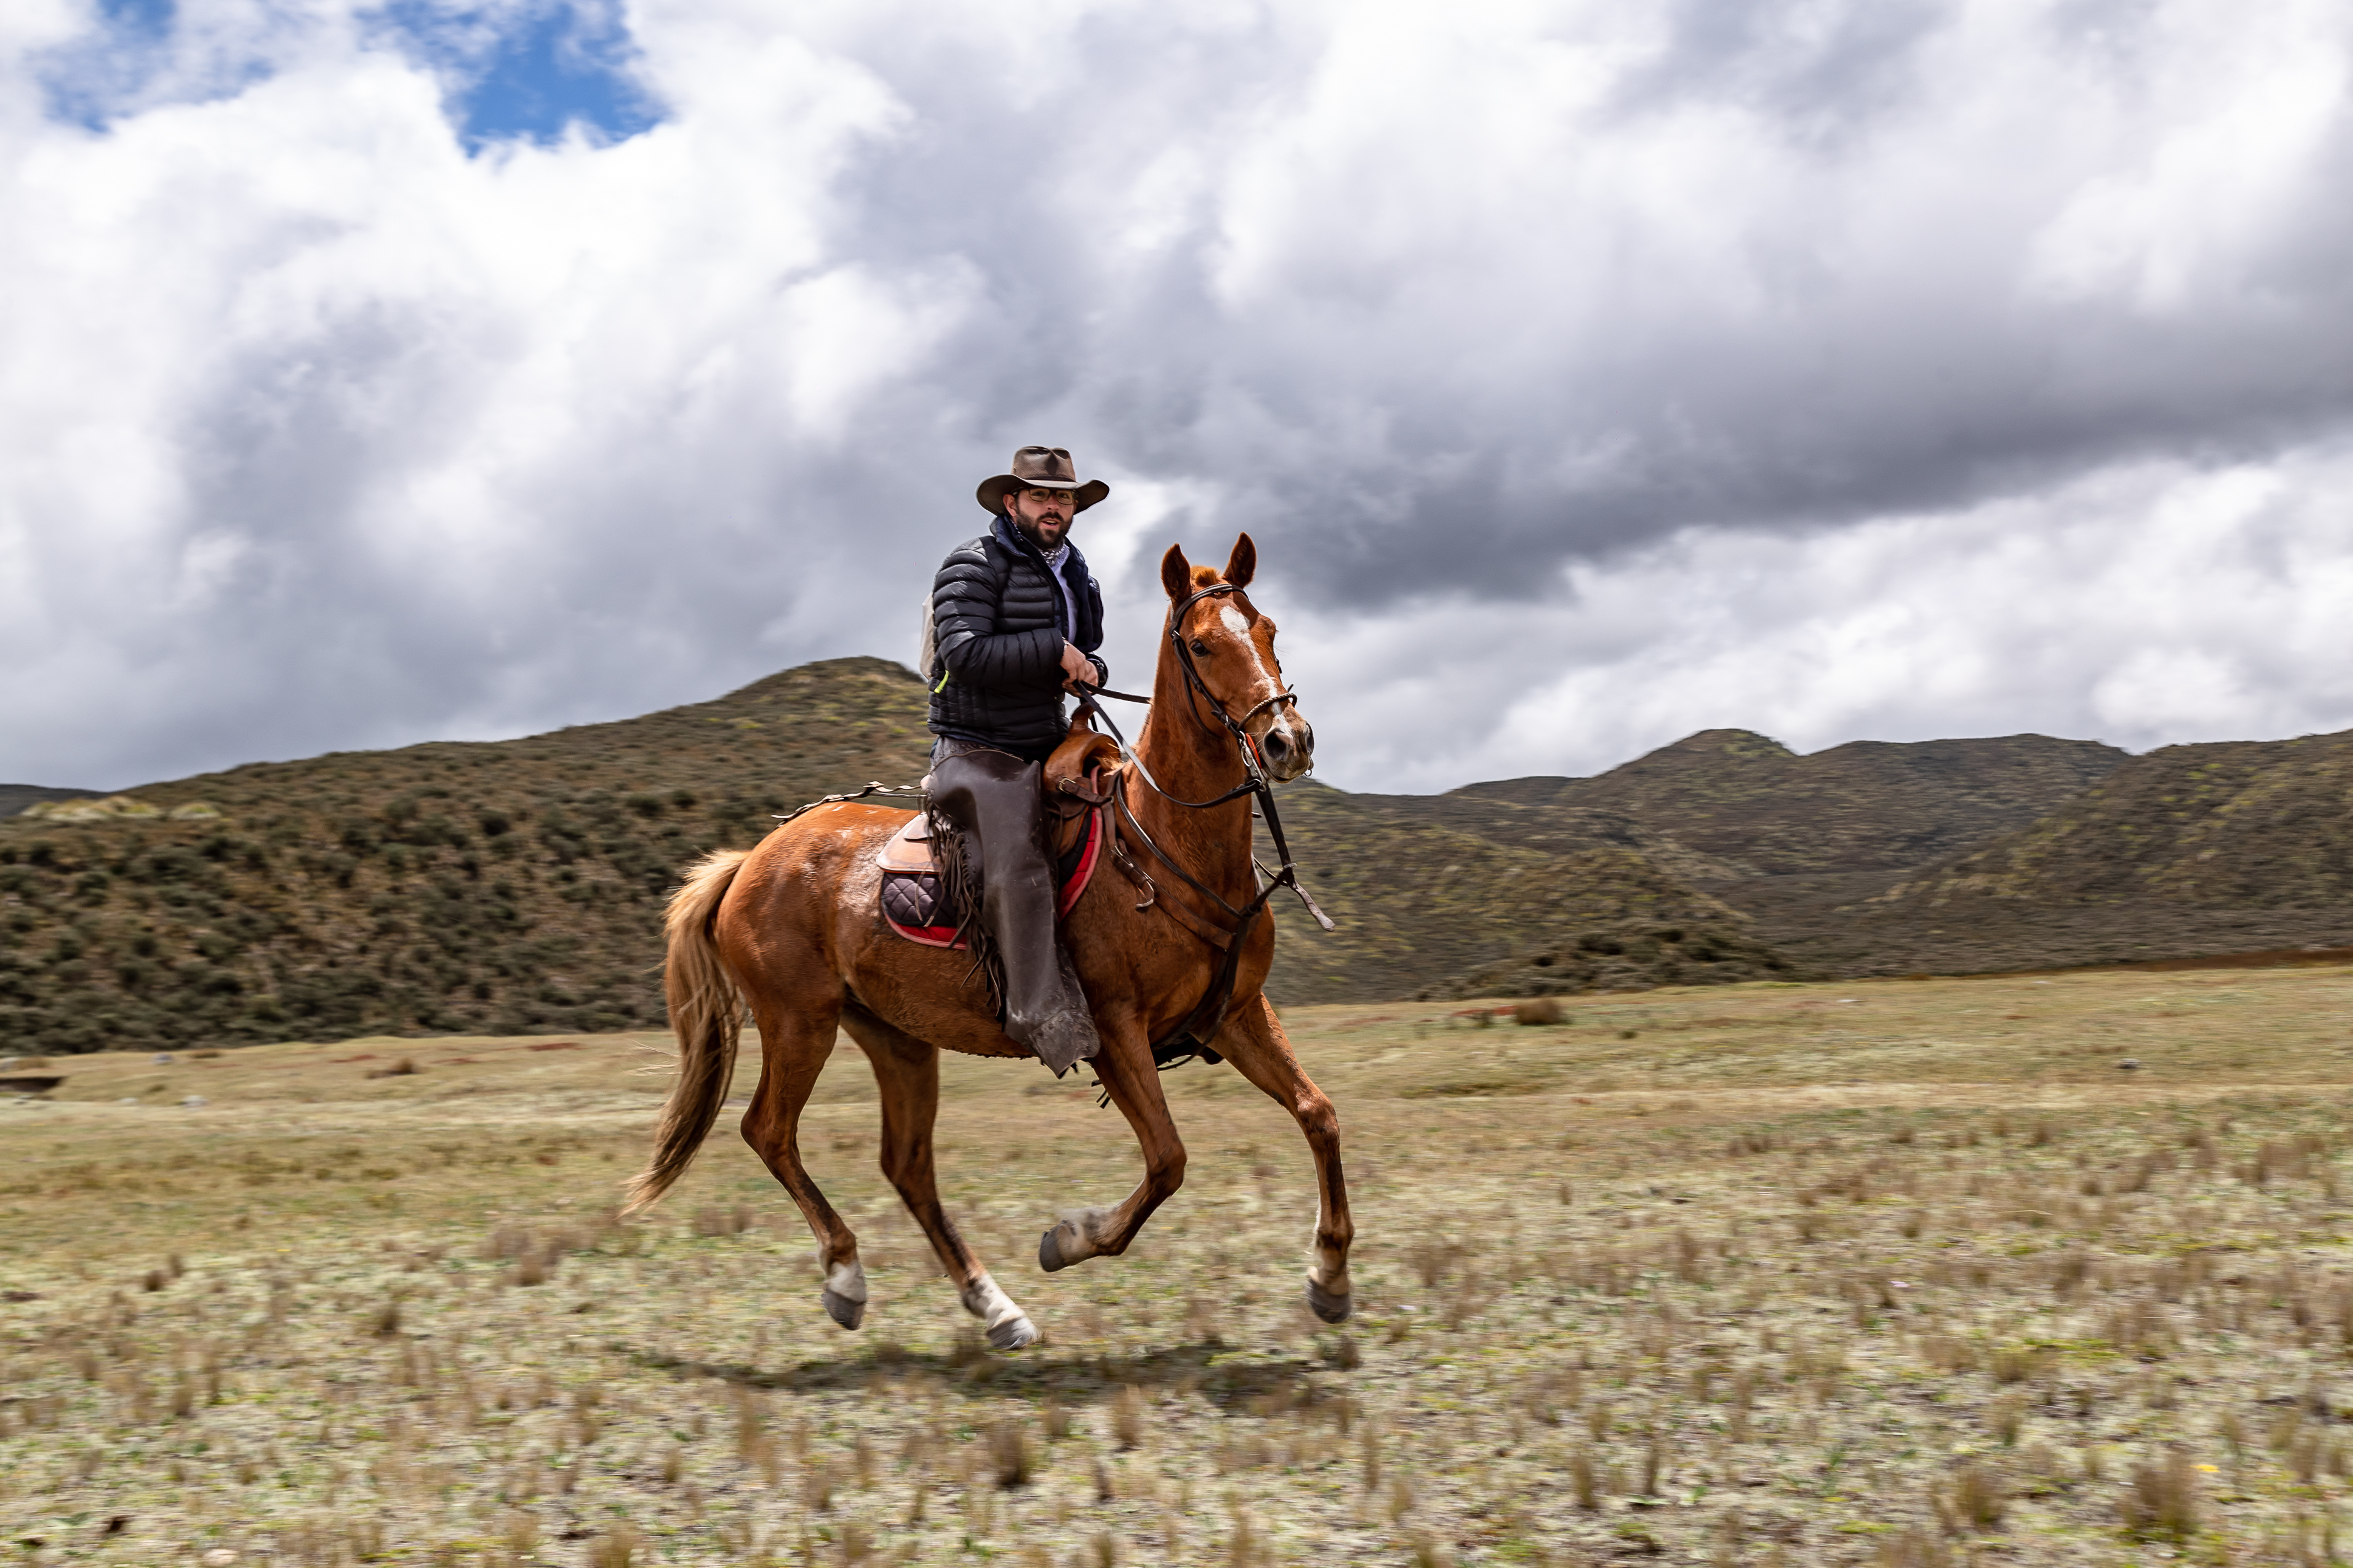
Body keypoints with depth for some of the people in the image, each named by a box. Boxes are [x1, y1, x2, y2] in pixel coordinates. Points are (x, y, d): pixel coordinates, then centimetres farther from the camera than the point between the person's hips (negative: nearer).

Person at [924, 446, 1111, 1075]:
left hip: (1051, 748, 9)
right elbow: (966, 654, -22)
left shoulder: (1074, 574, 18)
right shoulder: (974, 565, -8)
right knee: (1018, 871, -23)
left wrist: (1090, 667, 4)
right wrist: (1053, 650, -19)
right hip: (981, 756, -8)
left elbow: (1086, 651, 30)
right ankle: (1047, 1019, -22)